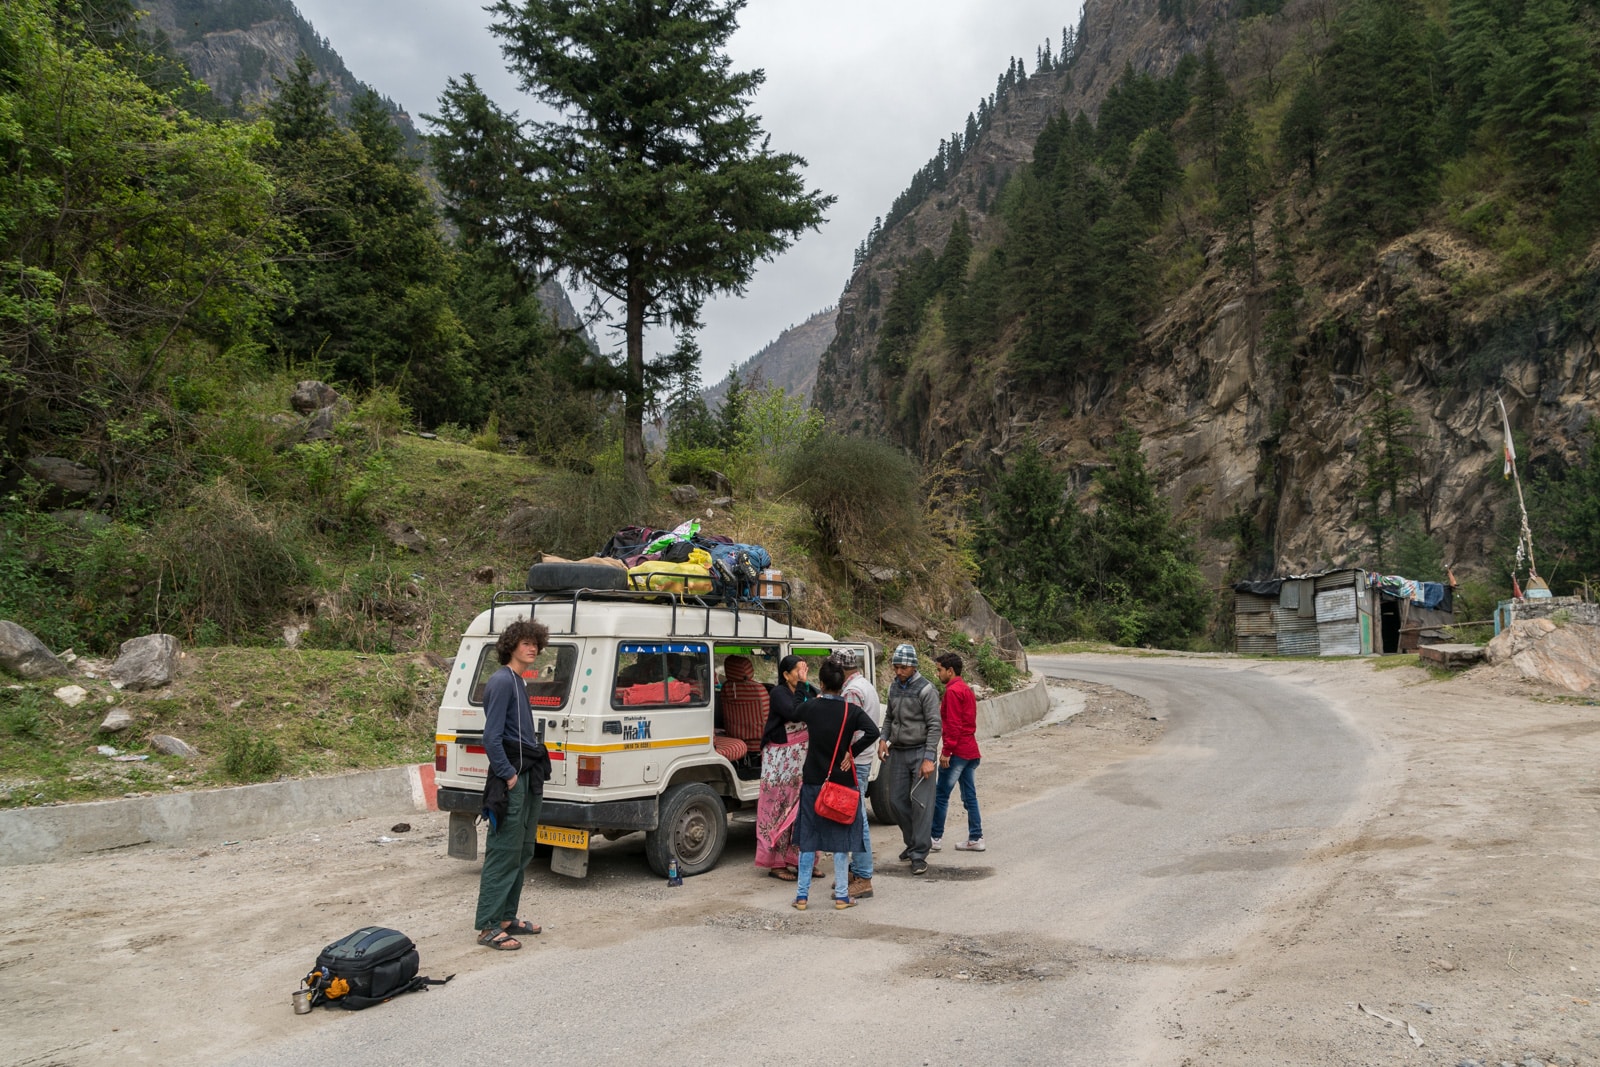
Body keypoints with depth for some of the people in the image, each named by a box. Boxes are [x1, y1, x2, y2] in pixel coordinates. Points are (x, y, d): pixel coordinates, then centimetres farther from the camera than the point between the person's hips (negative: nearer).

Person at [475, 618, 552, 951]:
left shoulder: (518, 682, 16)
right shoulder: (502, 681, -13)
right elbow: (492, 737, -19)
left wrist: (536, 770, 13)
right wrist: (508, 775, -18)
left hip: (527, 777, 10)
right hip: (511, 779, -10)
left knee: (522, 852, 15)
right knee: (504, 854, -6)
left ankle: (507, 917, 24)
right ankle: (488, 927, 0)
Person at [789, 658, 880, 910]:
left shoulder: (810, 706, -3)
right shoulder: (851, 710, -9)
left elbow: (793, 715, 19)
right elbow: (873, 731, -24)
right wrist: (852, 752, -11)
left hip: (813, 780, 2)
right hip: (842, 780, -1)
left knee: (808, 837, 10)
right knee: (840, 837, 8)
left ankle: (802, 895, 14)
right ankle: (842, 896, 13)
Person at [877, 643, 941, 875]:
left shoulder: (925, 689, -11)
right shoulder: (894, 687, 9)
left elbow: (934, 725, -13)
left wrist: (929, 758, -18)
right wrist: (883, 739, 3)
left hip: (919, 751, -6)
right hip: (898, 752, 6)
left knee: (921, 803, -6)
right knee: (897, 800, 9)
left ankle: (919, 854, -2)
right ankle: (913, 842, 28)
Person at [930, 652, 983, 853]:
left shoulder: (953, 691, -14)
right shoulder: (966, 689, 16)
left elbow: (953, 725, -20)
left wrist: (946, 751, -18)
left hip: (957, 751, -10)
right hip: (970, 750, 10)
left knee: (941, 795, -1)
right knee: (969, 795, 11)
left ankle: (936, 837, 4)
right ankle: (975, 838, 13)